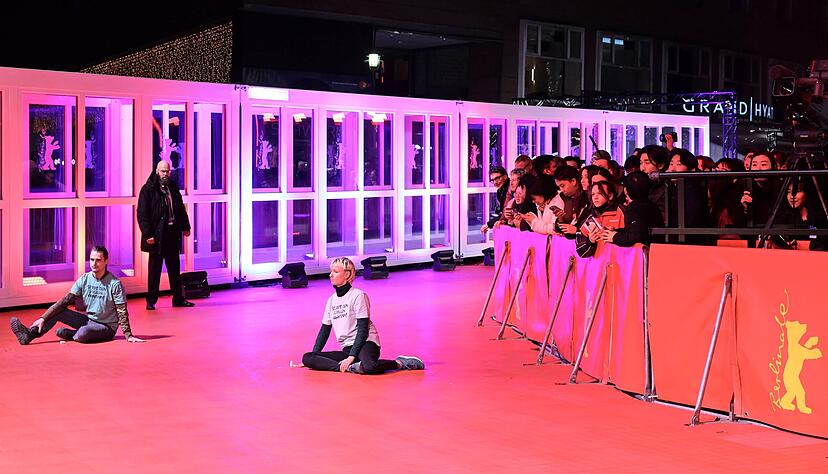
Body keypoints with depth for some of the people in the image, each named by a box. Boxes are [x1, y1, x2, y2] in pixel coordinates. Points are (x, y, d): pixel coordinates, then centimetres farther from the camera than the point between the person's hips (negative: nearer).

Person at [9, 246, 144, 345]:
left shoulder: (114, 284, -16)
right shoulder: (84, 280, -1)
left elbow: (122, 311, -15)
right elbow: (65, 301, -6)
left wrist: (128, 336, -21)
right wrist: (43, 318, -15)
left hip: (107, 327, -5)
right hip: (88, 320, 6)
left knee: (82, 334, -35)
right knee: (58, 311, -11)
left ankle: (70, 334, -2)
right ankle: (30, 334, -15)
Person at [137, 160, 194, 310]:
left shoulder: (173, 188, 11)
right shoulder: (148, 189, -7)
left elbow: (181, 209, 18)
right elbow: (142, 214, -11)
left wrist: (185, 226, 11)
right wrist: (147, 234, -17)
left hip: (172, 233, 6)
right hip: (156, 235, -5)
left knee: (174, 268, 12)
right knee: (154, 269, 1)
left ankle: (178, 298, 20)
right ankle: (151, 301, 9)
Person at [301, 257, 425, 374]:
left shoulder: (358, 295, -6)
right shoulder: (331, 300, 15)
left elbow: (363, 330, -11)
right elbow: (325, 330, 20)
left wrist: (352, 356, -19)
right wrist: (314, 354, 10)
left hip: (365, 344, -7)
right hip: (347, 349, 7)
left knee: (369, 367, -41)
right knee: (307, 358, -14)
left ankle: (399, 363, -12)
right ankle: (349, 367, -26)